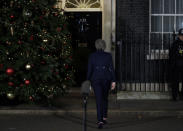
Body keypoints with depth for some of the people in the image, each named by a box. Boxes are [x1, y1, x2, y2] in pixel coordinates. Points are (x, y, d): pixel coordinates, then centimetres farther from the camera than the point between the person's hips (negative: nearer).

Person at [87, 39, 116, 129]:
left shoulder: (92, 56, -2)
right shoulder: (108, 56, -2)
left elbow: (89, 69, 0)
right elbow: (112, 69, -4)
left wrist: (88, 81, 8)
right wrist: (113, 81, -1)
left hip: (95, 79, -1)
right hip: (106, 79, 1)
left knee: (99, 100, -3)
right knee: (105, 98, 21)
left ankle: (100, 121, -14)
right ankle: (104, 117, 25)